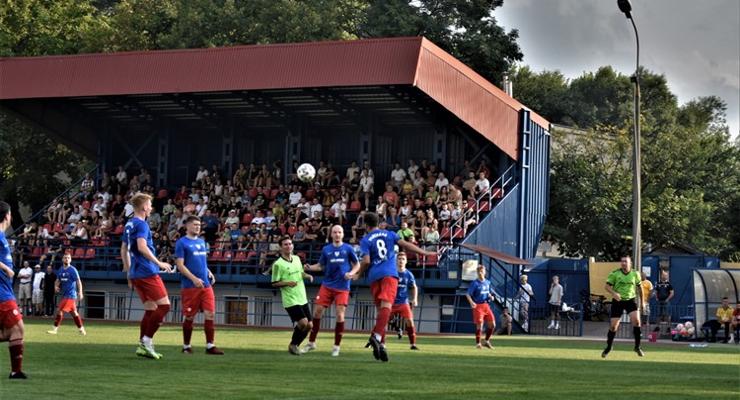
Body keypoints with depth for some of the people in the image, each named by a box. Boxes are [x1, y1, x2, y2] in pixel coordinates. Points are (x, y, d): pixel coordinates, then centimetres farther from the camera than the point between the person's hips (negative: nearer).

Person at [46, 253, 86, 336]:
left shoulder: (72, 270, -9)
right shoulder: (60, 270, 12)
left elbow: (78, 281, -10)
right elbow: (58, 280, 21)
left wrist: (80, 293, -18)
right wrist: (56, 286, -1)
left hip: (70, 294, -8)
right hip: (64, 294, 8)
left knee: (60, 310, -12)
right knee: (74, 312, 13)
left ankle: (55, 329, -7)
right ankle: (81, 329, 22)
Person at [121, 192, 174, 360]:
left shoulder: (129, 225, 16)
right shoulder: (141, 224, -11)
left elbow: (124, 250, 22)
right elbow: (142, 247, -24)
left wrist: (129, 273, 27)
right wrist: (159, 263, -19)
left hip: (136, 274, 9)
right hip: (148, 273, -9)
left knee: (151, 309, 11)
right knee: (164, 305, -6)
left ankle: (142, 346, 8)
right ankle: (147, 341, -9)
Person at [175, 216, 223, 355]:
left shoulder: (201, 242, 16)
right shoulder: (181, 243, -4)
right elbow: (180, 265, -11)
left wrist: (209, 272, 7)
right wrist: (194, 279, -20)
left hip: (206, 285, 6)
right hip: (190, 286, -6)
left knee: (210, 314, -3)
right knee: (189, 317, 2)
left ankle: (210, 346, -1)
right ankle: (186, 346, 15)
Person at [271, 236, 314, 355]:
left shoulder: (297, 258, 8)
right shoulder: (278, 264, -11)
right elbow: (274, 283, -8)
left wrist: (307, 276, 3)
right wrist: (287, 283, -23)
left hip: (302, 299, 7)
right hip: (291, 300, -7)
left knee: (309, 325, 5)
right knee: (303, 322, -19)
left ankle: (295, 345, 24)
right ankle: (293, 345, 5)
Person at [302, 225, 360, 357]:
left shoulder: (348, 249, 1)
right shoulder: (326, 249, 6)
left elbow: (357, 264, 7)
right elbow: (321, 265, 12)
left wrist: (351, 273, -12)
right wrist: (310, 267, -7)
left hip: (342, 288, -2)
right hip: (327, 285, 2)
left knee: (340, 315, -9)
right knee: (317, 311, -2)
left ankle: (336, 346, 5)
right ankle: (311, 342, 13)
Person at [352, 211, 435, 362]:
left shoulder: (365, 240, 8)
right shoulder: (390, 234, 16)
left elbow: (366, 261, -4)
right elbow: (406, 245, 6)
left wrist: (359, 272, 14)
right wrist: (425, 253, 9)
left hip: (374, 276, 1)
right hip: (390, 273, -1)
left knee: (381, 308, 11)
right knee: (386, 306, -17)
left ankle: (379, 343, 3)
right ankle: (376, 336, -39)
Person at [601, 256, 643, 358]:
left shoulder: (635, 274, 2)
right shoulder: (615, 273, -6)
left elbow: (639, 287, 14)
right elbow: (607, 286, -7)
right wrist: (614, 293, -26)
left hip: (631, 300, 1)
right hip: (618, 301, -1)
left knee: (636, 321, -18)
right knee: (613, 326, -2)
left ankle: (637, 347, -5)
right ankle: (608, 348, 17)